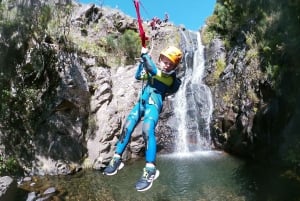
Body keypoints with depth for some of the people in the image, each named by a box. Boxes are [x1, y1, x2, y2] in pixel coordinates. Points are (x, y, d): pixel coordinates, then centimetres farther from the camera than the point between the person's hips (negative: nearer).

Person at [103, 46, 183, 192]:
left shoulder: (170, 77, -6)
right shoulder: (155, 71, 16)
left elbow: (153, 70, -22)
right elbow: (138, 76, 19)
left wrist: (145, 54, -14)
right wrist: (142, 61, 7)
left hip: (153, 104, -7)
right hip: (142, 102, 7)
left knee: (147, 131, -29)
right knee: (127, 127, -1)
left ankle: (150, 169, -28)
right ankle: (117, 159, 11)